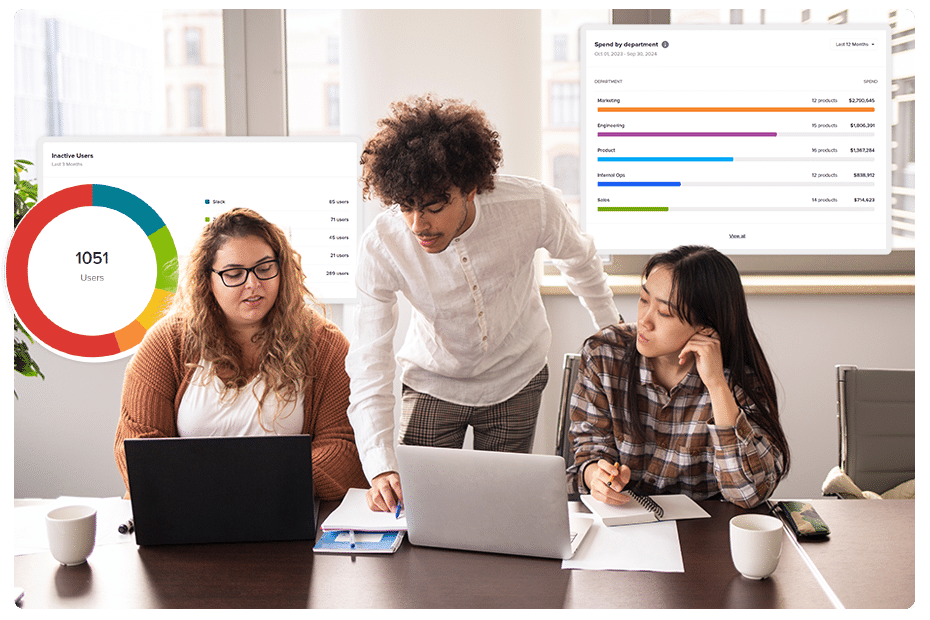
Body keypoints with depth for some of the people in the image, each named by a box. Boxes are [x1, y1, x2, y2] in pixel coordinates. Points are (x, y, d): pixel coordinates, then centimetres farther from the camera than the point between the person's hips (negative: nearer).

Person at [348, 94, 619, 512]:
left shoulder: (533, 206, -28)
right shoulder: (381, 246, -28)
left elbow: (578, 260, -3)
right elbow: (369, 366, -25)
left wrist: (611, 332, 13)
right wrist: (380, 468, -40)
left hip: (516, 379, 1)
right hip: (434, 382, 0)